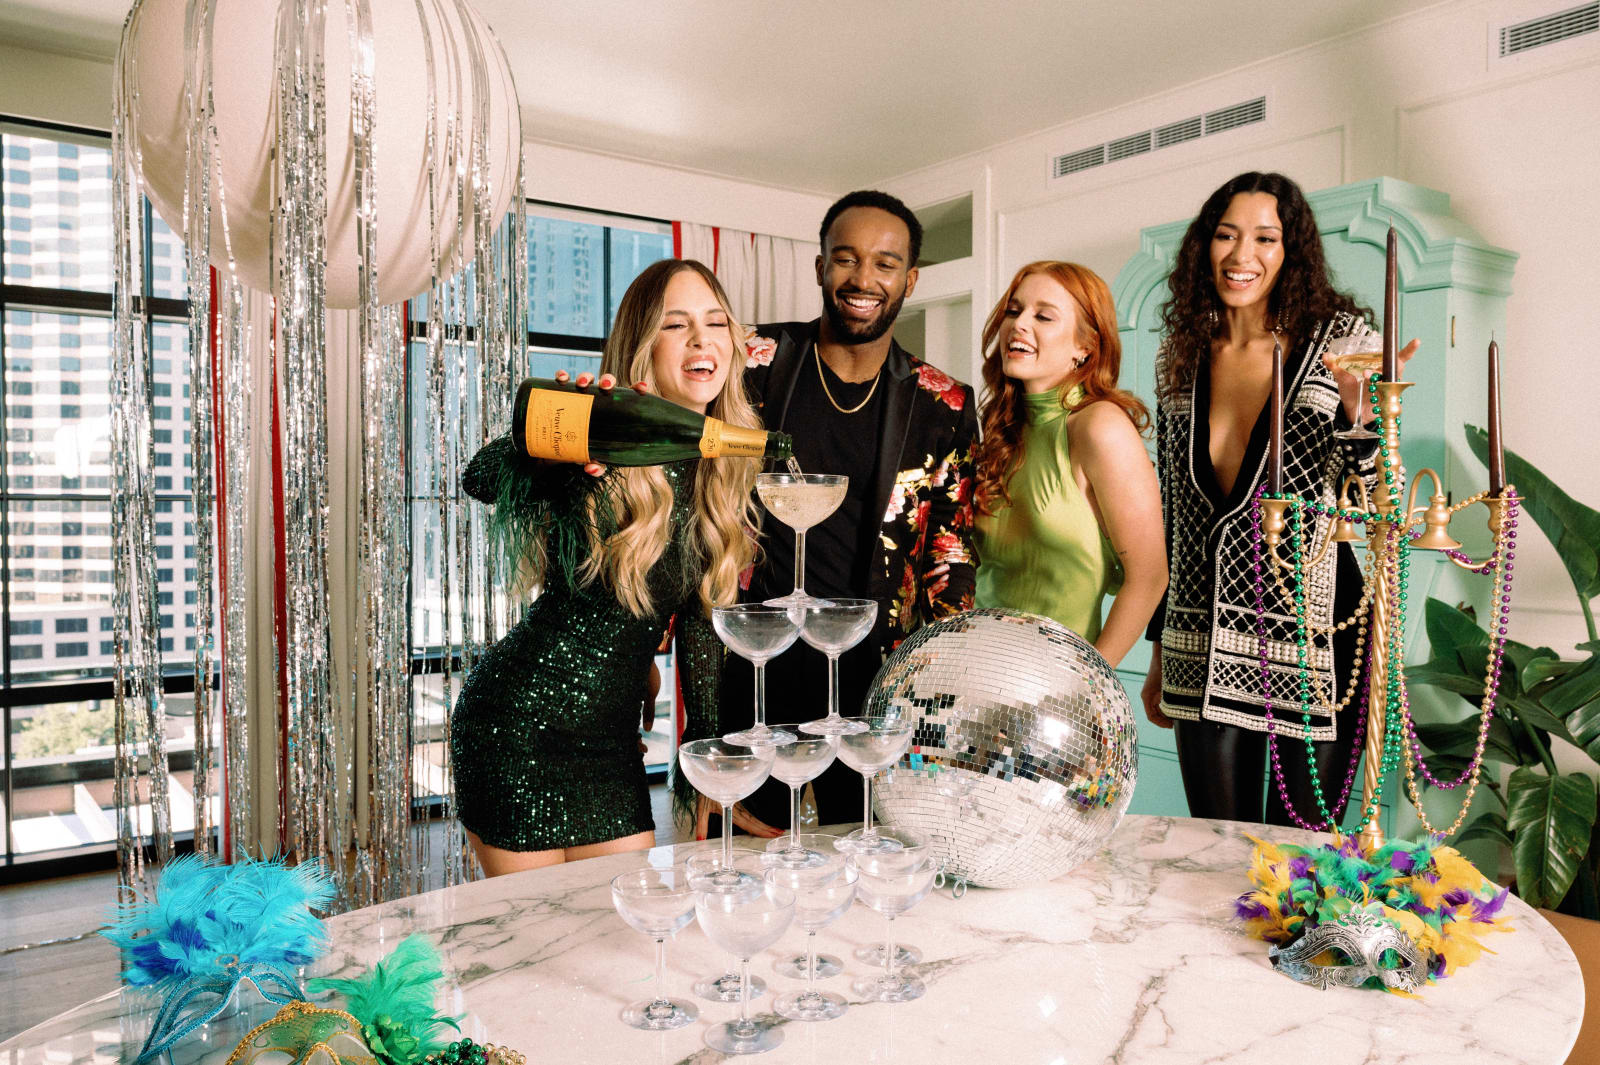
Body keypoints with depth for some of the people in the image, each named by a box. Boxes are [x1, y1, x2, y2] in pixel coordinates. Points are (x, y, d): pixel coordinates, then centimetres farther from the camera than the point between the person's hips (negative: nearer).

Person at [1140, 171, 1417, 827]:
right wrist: (1159, 651, 12)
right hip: (1205, 651, 3)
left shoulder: (1339, 338, -2)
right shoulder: (1181, 359, 7)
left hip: (1313, 633, -3)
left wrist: (1361, 413, -24)